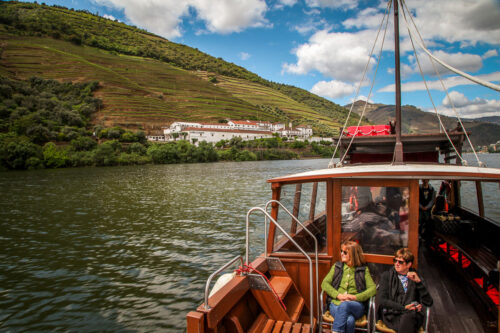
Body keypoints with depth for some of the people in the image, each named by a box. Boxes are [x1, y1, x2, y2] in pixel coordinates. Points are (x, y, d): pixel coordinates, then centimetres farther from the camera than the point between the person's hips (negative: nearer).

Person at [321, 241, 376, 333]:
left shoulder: (363, 270, 13)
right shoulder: (336, 266, 17)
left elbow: (373, 289, 1)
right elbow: (324, 283, 7)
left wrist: (355, 297, -13)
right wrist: (338, 295, -9)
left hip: (356, 306, -1)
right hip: (336, 304, 1)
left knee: (344, 305, -37)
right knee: (349, 320, -34)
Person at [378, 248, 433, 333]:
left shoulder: (415, 277, 19)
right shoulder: (386, 275, 15)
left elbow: (428, 302, 7)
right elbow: (382, 300, 3)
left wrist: (418, 282, -5)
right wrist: (404, 307, -9)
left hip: (412, 314, 2)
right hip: (392, 315, -2)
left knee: (407, 317, -35)